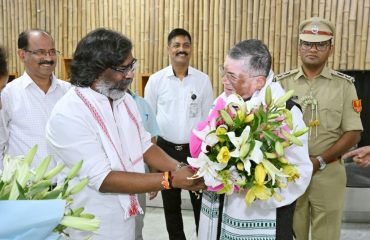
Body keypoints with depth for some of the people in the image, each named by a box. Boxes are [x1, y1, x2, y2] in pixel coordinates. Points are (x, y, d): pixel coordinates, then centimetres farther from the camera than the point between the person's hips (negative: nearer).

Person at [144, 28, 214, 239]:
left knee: (201, 201, 12)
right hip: (166, 148, 1)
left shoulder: (203, 80, -2)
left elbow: (209, 117, 3)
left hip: (196, 149, 0)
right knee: (171, 203, 17)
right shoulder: (156, 80, -3)